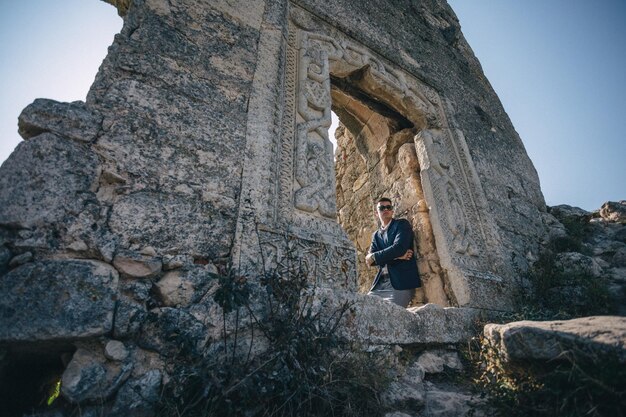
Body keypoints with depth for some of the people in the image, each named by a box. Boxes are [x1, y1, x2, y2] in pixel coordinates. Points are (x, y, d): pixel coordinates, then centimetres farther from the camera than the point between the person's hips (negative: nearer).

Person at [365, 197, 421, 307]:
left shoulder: (402, 224, 5)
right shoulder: (376, 235, 18)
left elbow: (399, 247, -13)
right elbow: (369, 259, 2)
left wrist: (374, 257, -5)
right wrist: (396, 256, -11)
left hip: (401, 282, -5)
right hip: (379, 283, 5)